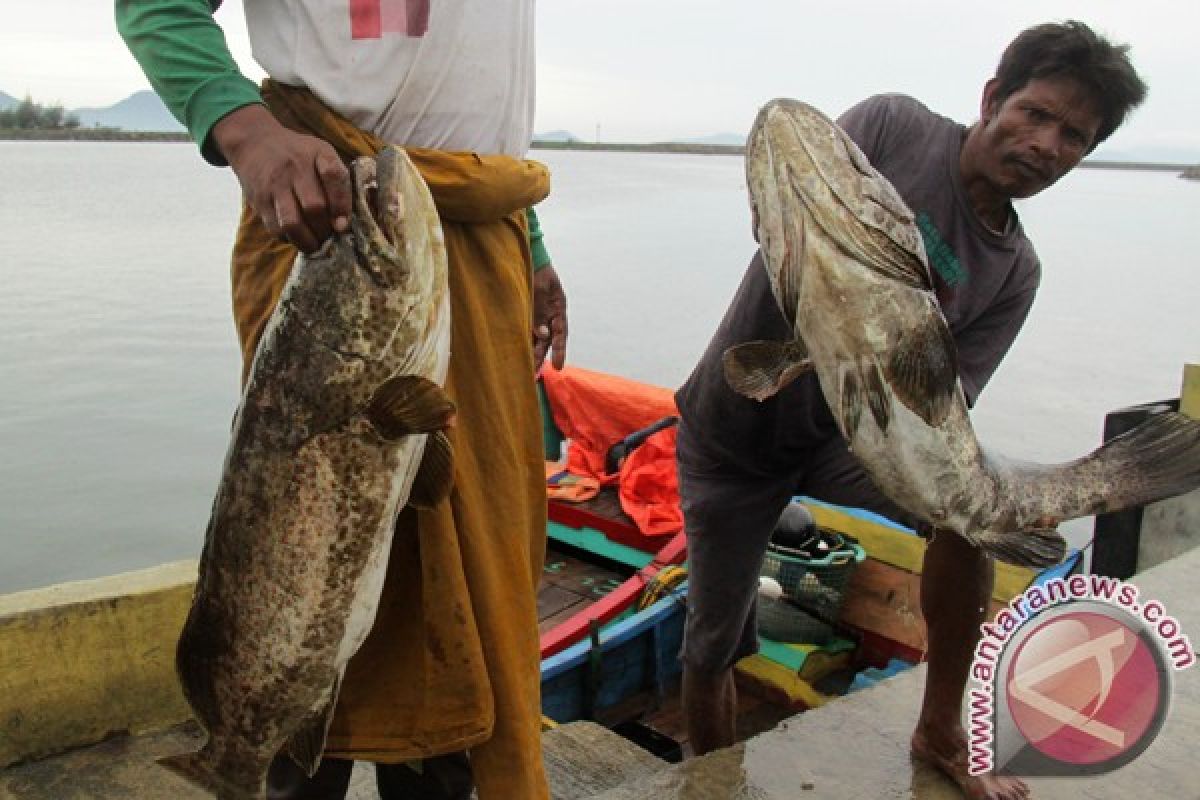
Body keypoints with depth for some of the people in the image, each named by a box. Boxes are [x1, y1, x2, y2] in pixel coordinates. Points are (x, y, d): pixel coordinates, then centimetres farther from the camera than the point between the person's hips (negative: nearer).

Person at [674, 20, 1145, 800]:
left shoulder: (1015, 274, -3)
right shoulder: (894, 125, -12)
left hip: (845, 429, 3)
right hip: (734, 422, -2)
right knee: (712, 650, 2)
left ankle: (941, 733, -2)